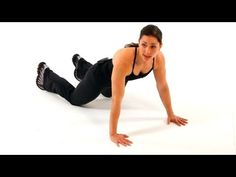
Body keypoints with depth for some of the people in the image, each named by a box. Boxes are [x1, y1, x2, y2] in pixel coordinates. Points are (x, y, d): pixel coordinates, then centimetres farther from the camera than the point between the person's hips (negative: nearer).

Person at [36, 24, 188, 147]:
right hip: (100, 74, -6)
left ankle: (81, 64, 67)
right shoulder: (125, 59, -49)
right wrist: (113, 134, -45)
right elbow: (117, 99, -47)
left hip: (115, 76, 6)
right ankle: (46, 74, 45)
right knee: (74, 98, 21)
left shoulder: (159, 57, -31)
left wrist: (171, 114, -9)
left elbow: (163, 86, -15)